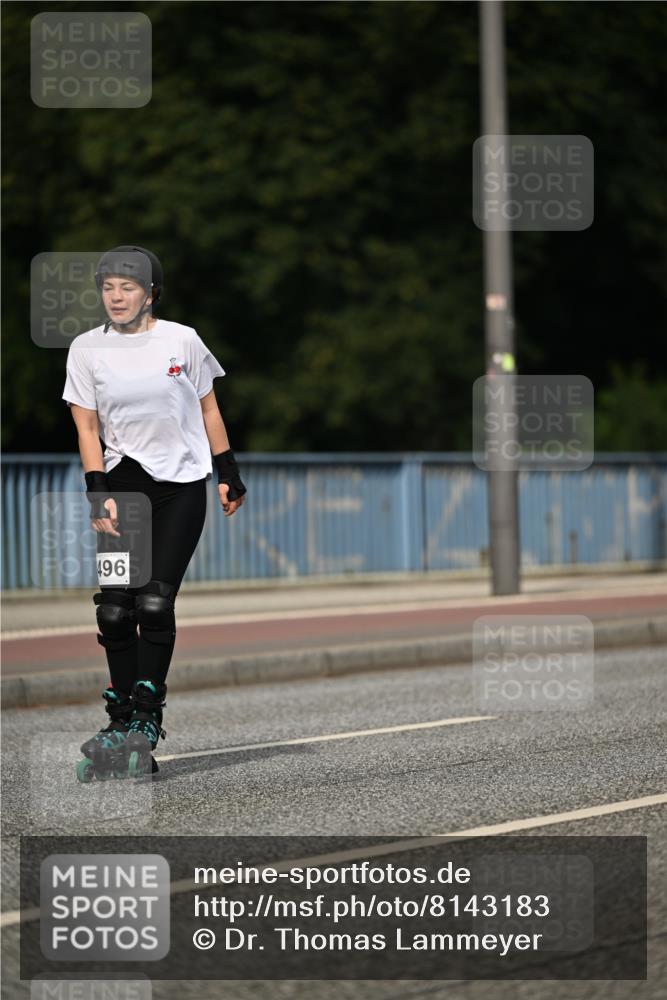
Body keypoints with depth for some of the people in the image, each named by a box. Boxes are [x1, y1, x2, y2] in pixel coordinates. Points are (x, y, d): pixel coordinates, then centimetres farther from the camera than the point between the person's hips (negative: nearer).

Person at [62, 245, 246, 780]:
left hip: (182, 483, -2)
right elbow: (87, 427, 1)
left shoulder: (182, 340, -3)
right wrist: (99, 495, -8)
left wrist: (230, 476, 8)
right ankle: (120, 715, 7)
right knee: (113, 607, -6)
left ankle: (147, 717, -3)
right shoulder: (86, 349, 0)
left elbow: (209, 409, 7)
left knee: (155, 602, -12)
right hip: (123, 480, 2)